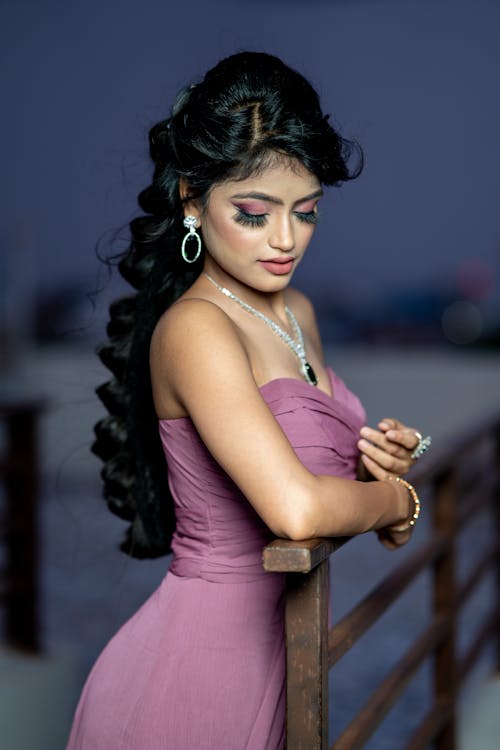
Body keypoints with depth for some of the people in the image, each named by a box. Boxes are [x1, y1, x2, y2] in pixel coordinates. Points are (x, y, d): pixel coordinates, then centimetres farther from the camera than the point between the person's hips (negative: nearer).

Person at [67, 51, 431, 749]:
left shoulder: (298, 313, 6)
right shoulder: (193, 330, -21)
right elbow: (295, 509, -32)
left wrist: (374, 462, 0)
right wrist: (395, 498, -13)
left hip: (285, 653, 8)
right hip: (202, 661, -8)